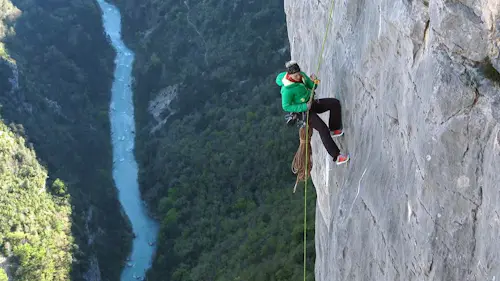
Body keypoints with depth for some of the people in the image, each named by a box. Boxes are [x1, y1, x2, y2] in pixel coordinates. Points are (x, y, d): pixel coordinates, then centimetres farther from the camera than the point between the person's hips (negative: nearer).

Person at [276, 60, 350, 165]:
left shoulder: (302, 75, -6)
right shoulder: (287, 89, -28)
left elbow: (312, 86, 6)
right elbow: (286, 106, -21)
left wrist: (314, 81, -19)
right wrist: (304, 107, -25)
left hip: (311, 104, 8)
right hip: (303, 111, -8)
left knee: (335, 103, -10)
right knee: (323, 129, -23)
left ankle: (334, 129, 5)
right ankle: (336, 156, -19)